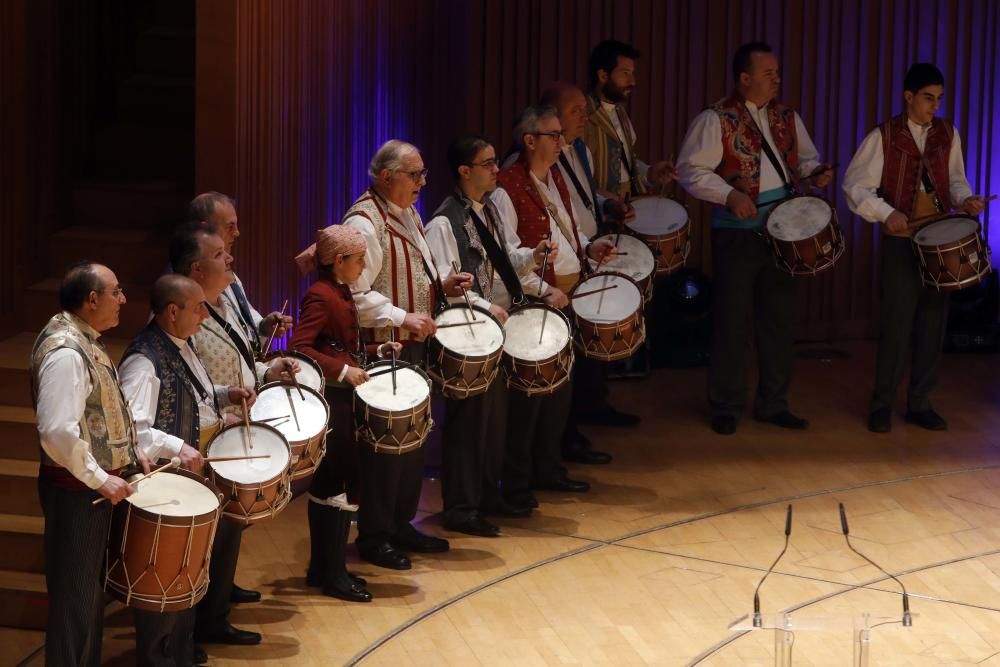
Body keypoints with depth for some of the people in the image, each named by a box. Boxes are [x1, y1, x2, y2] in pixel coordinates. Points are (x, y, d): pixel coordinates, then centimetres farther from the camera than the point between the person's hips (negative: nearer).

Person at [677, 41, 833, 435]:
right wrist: (730, 195, -23)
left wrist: (814, 173, -2)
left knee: (779, 319, 10)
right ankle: (726, 407, 12)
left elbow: (805, 157, 21)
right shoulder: (716, 120, -9)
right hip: (737, 234, -5)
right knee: (733, 321, 1)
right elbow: (691, 171, -11)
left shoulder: (787, 118, 10)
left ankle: (773, 403, 21)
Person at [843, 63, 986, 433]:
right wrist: (886, 213, -20)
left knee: (933, 322, 7)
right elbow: (855, 185, -6)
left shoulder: (948, 135, 6)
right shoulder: (883, 136, -6)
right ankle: (882, 405, 7)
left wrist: (965, 199, -6)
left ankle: (920, 403, 17)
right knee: (897, 323, -4)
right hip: (901, 241, -4)